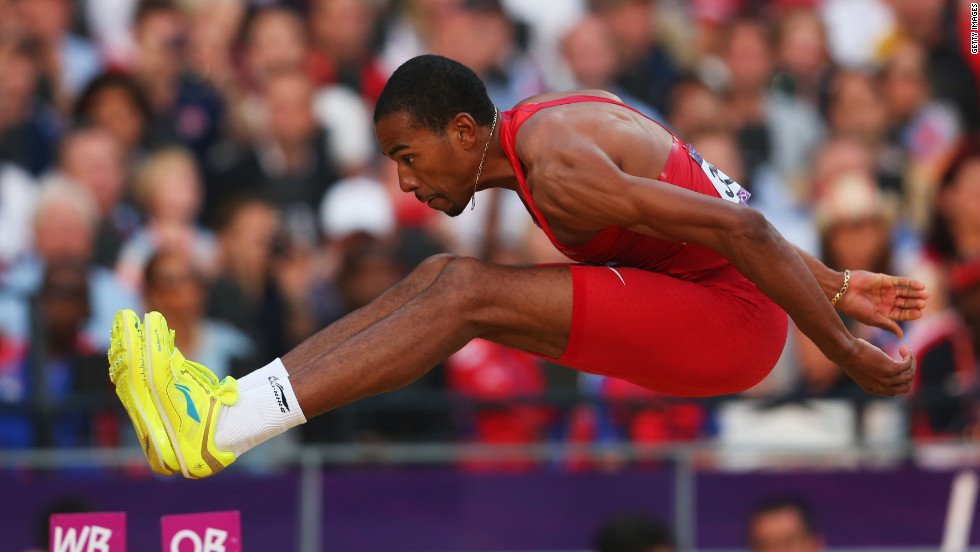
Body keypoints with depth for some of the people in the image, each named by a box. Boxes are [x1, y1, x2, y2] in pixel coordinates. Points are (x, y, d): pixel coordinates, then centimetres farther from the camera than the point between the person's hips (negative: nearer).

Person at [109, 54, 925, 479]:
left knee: (466, 294, -18)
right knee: (440, 279, 2)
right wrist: (838, 286, 15)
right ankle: (227, 406, -4)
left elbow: (739, 229, -25)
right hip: (704, 322, 10)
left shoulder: (560, 169, -21)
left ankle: (217, 430, -25)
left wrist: (845, 351, -21)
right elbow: (734, 218, 16)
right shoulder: (550, 130, 11)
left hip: (734, 323, -10)